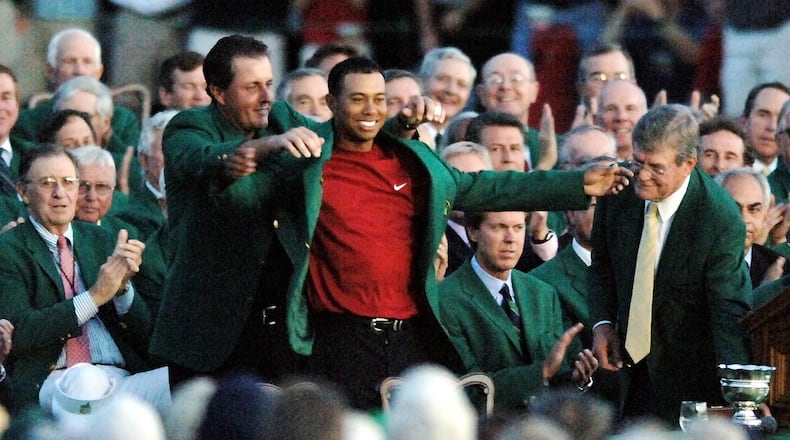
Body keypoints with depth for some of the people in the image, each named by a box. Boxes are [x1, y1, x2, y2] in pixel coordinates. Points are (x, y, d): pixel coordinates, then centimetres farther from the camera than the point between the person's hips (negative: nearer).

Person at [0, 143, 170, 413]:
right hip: (51, 380, -5)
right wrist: (95, 296, -11)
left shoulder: (99, 240, 21)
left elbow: (143, 330, 19)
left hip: (121, 375, 5)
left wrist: (122, 286, -3)